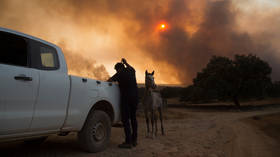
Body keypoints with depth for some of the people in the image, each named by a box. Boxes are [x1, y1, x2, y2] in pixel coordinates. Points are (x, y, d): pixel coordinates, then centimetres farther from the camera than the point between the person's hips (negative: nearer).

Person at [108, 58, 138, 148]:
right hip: (135, 97, 7)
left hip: (126, 98, -7)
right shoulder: (131, 71, 14)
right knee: (133, 118, 15)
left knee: (125, 119, -5)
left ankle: (128, 142, -8)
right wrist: (126, 63, 48)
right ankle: (134, 140, 21)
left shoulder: (120, 74, -4)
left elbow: (109, 81, -3)